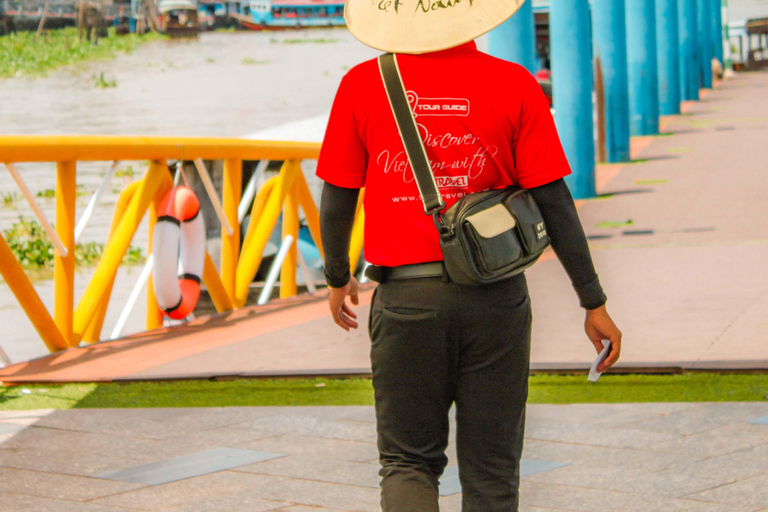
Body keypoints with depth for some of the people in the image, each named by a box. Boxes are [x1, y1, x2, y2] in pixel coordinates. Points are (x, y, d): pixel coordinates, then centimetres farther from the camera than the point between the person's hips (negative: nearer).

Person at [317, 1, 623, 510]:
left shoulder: (362, 86, -3)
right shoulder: (514, 85, -5)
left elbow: (337, 198, 4)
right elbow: (553, 201, -5)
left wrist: (338, 279, 22)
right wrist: (594, 302, 2)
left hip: (406, 296, 0)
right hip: (496, 296, 0)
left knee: (408, 461, 12)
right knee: (491, 468, 12)